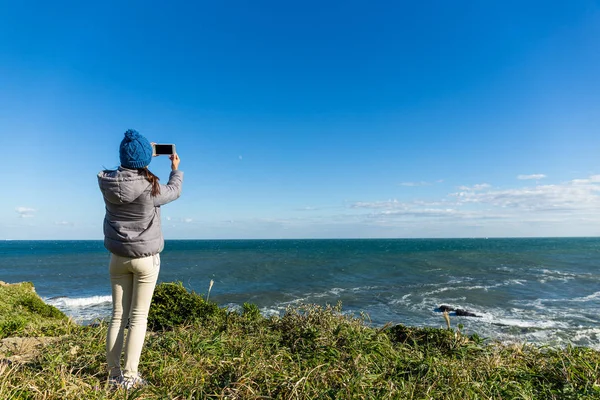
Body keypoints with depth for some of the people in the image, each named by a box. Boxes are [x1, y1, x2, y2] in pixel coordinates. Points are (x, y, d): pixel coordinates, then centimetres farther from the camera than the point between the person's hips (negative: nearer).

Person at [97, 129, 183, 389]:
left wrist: (135, 158, 27)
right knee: (138, 317, 3)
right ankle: (129, 377, 7)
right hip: (146, 258, -4)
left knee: (118, 316, 11)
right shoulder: (151, 187, -17)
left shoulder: (107, 182, -6)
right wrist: (176, 169, 21)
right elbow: (174, 192, 4)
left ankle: (114, 375, 17)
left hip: (118, 257, 4)